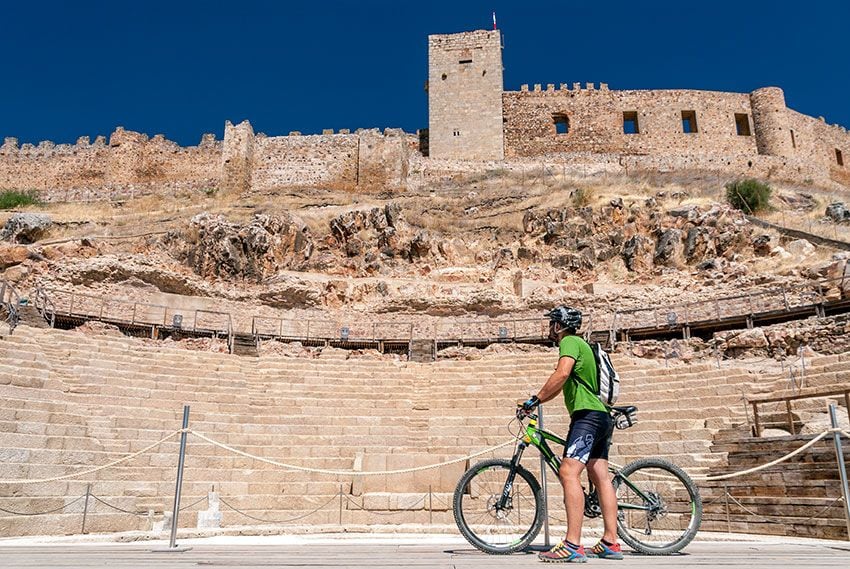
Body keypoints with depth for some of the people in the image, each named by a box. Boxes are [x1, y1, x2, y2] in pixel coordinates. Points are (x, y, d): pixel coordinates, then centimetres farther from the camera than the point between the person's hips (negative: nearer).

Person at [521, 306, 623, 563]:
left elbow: (562, 373, -24)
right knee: (600, 477, 10)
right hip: (602, 417, 11)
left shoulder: (570, 342, -5)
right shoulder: (581, 344, 26)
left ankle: (573, 546, -25)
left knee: (569, 473, -19)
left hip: (588, 414, -11)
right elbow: (560, 386, 28)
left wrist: (536, 399, -18)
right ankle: (610, 543, 13)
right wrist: (536, 402, 23)